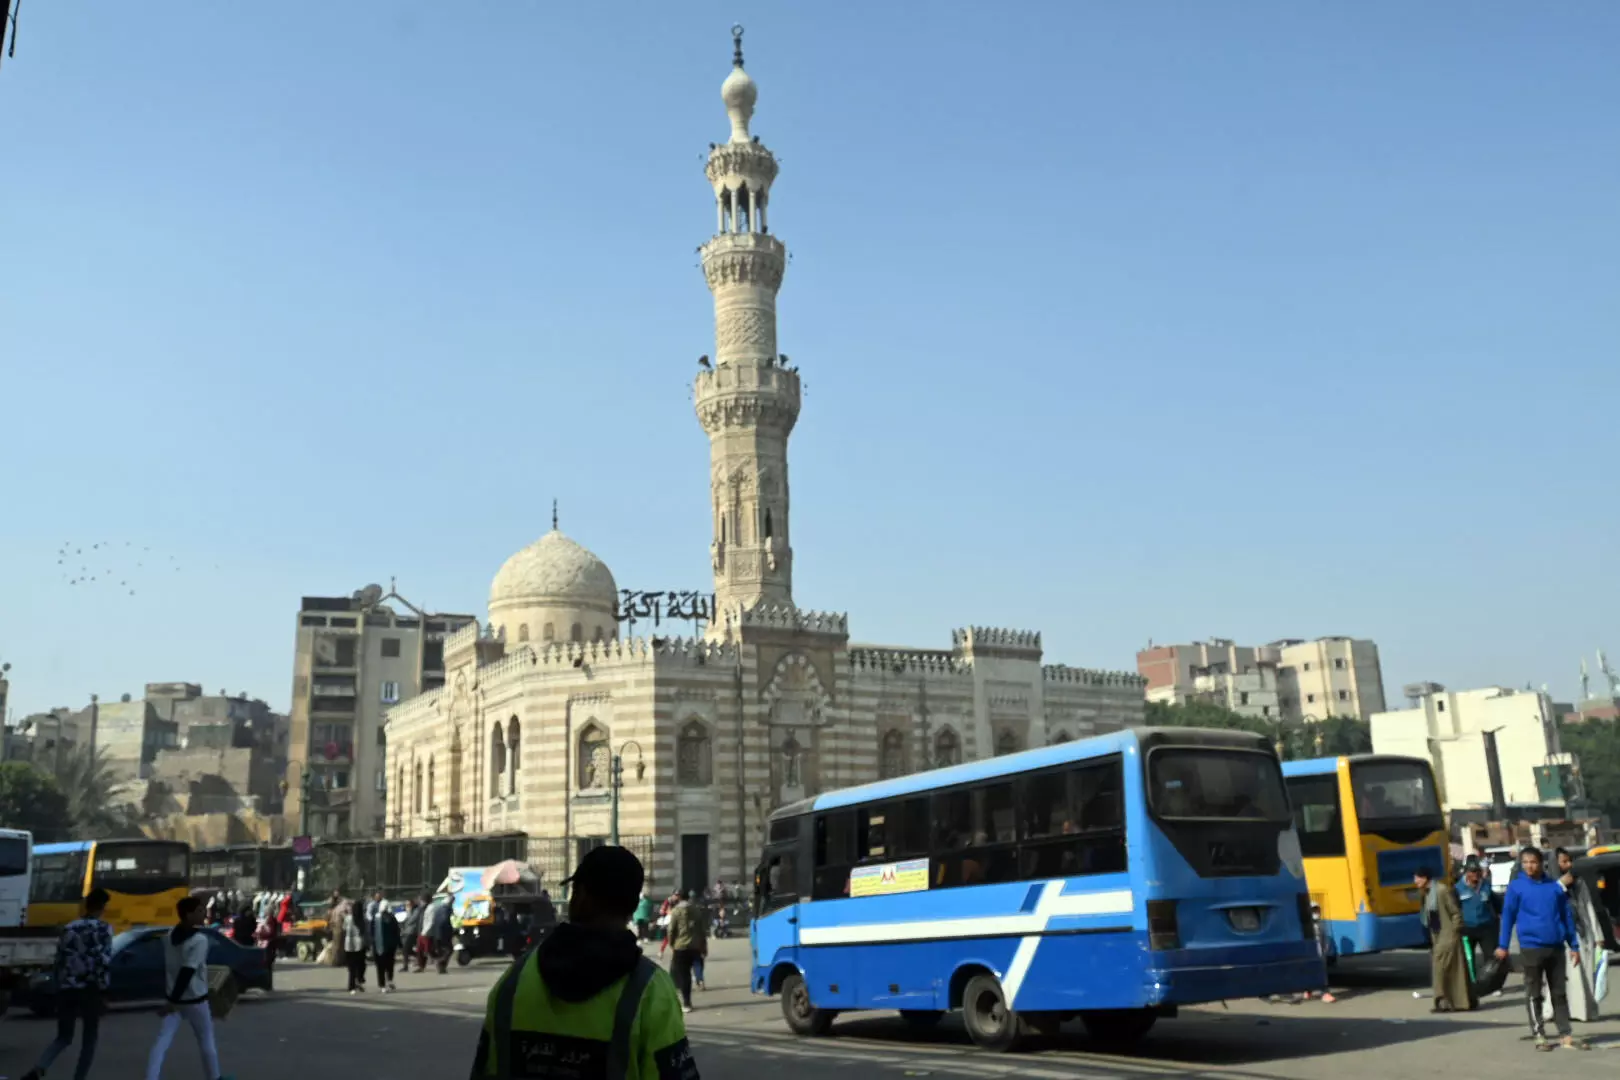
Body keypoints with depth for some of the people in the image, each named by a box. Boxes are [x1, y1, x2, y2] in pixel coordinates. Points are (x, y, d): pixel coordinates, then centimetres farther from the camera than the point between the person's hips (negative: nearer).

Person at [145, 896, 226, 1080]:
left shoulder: (170, 935, 3)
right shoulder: (199, 939, -20)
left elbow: (167, 967, 12)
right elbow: (187, 972, -27)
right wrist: (173, 1001, -26)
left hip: (173, 998, 6)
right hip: (195, 999, -6)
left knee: (162, 1042, 0)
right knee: (206, 1041, 13)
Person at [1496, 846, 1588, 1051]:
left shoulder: (1555, 886, 5)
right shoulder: (1516, 886, -2)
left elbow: (1566, 916, 11)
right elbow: (1508, 916, -1)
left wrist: (1574, 945, 10)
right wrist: (1502, 945, -4)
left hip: (1556, 947, 3)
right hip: (1531, 948, -3)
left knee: (1559, 993, 10)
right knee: (1534, 994, 5)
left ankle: (1566, 1035, 15)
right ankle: (1539, 1035, 12)